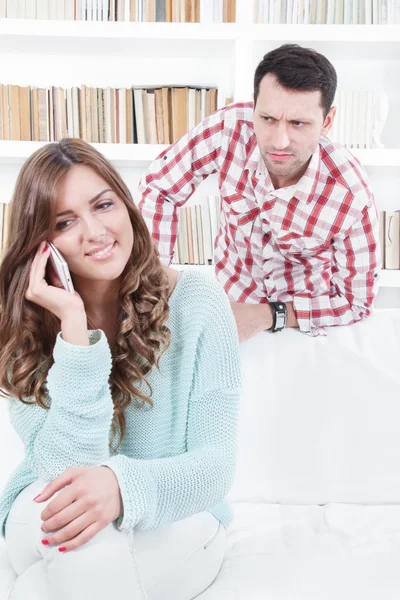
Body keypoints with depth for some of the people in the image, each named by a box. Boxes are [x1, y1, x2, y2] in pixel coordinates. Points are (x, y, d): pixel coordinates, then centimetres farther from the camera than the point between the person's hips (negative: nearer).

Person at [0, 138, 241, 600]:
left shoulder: (197, 303, -13)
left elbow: (214, 464, -15)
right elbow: (66, 469, -19)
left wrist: (123, 486, -36)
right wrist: (74, 327, -27)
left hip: (172, 523, -1)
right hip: (45, 519, 2)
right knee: (79, 521, -33)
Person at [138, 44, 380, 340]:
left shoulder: (352, 196, -29)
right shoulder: (230, 127, -25)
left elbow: (357, 301, -17)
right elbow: (158, 186, -10)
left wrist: (268, 316, -27)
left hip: (307, 312, 0)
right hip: (230, 297, 0)